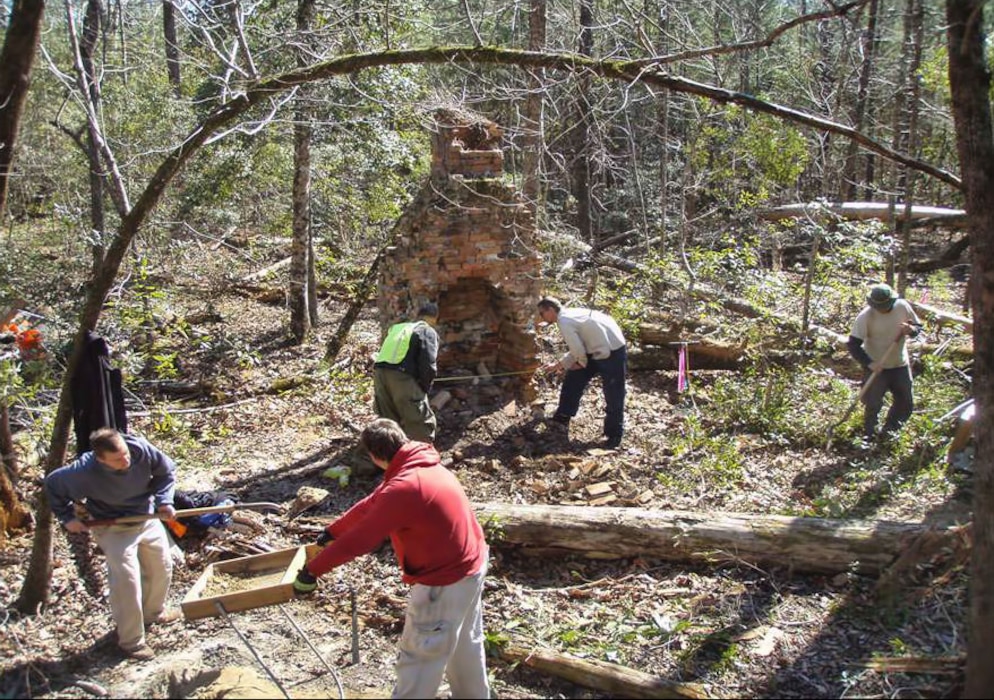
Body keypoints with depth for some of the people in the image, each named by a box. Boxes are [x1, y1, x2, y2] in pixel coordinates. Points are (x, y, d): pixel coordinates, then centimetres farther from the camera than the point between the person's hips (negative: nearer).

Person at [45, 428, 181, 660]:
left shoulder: (141, 448, -26)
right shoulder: (85, 471, -33)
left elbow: (166, 471, -7)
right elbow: (52, 484, -12)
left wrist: (163, 500, -19)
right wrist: (67, 517, -11)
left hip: (147, 518, 5)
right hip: (113, 528, -4)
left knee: (162, 567, 17)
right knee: (127, 582, -10)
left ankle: (154, 612, 46)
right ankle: (131, 641, 10)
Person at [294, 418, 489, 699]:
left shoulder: (403, 488, -29)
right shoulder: (422, 464, 2)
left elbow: (360, 539, -25)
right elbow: (371, 505, 10)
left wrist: (312, 570, -15)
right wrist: (331, 532, 16)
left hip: (445, 581, -10)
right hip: (471, 563, 10)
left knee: (419, 657, 6)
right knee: (467, 643, 27)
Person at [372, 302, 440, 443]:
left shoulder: (396, 328, 28)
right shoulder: (429, 332, 7)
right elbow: (429, 364, -6)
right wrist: (424, 388, 7)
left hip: (379, 372, 7)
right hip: (402, 377, -6)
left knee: (388, 420, 20)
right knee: (423, 422, 4)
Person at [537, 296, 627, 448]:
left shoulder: (564, 322, -17)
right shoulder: (570, 315, 12)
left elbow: (578, 349, -18)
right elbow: (577, 348, 17)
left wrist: (582, 363, 2)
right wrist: (558, 364, 20)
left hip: (612, 352, -10)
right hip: (597, 350, 10)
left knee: (613, 395, 0)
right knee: (574, 379, 15)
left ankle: (614, 435, 11)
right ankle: (562, 418, 26)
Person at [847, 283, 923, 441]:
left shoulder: (902, 307, -10)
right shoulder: (865, 316, -20)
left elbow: (918, 327, 4)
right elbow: (853, 345, -19)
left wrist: (911, 330, -21)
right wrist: (869, 363, -30)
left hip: (900, 365, 4)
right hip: (876, 367, -4)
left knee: (906, 404, 13)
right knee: (873, 405, -1)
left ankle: (888, 431, 36)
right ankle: (868, 436, 21)